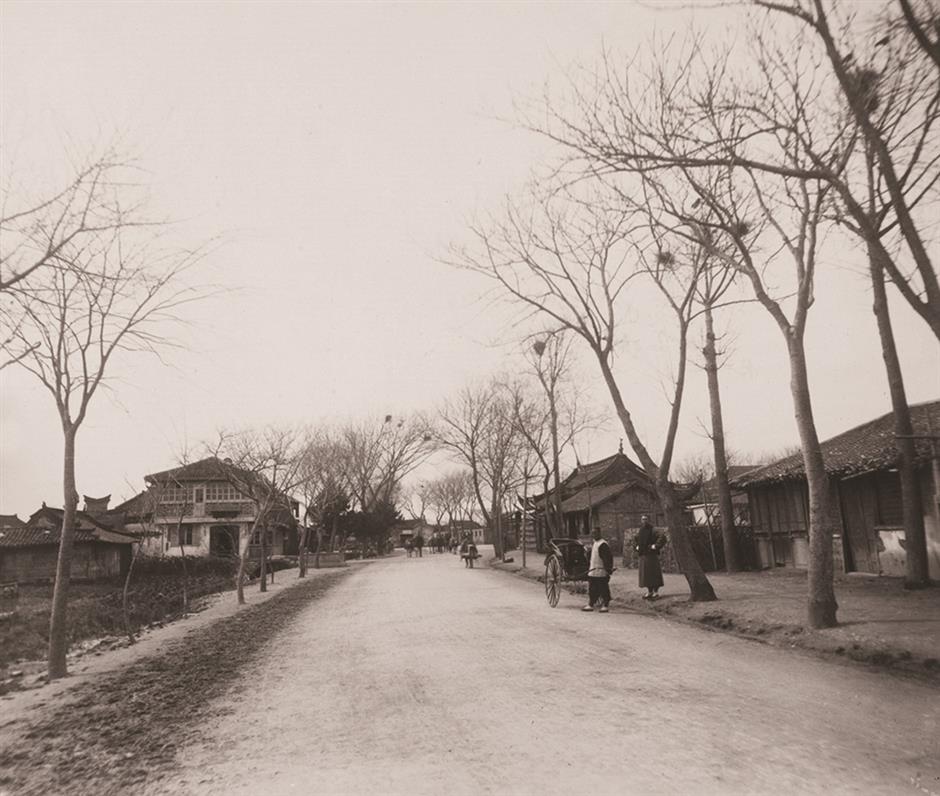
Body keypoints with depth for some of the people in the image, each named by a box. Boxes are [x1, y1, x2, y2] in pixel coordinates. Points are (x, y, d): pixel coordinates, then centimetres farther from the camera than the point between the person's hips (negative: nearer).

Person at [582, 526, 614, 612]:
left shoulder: (603, 544, -16)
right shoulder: (595, 543, 15)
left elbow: (608, 558, -19)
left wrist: (609, 570, -22)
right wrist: (589, 568, 23)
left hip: (601, 573, -9)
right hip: (593, 572, 9)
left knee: (603, 589, -1)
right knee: (592, 589, 13)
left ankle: (606, 606, 7)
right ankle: (590, 605, 19)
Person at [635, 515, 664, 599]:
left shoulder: (653, 530, -7)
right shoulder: (639, 531, 11)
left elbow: (661, 538, -15)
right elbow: (635, 541, 30)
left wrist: (655, 546, -18)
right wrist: (637, 546, 14)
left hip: (652, 554, -6)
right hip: (642, 554, 6)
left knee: (654, 572, -4)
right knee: (645, 573, 8)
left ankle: (656, 591, 4)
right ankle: (649, 591, 17)